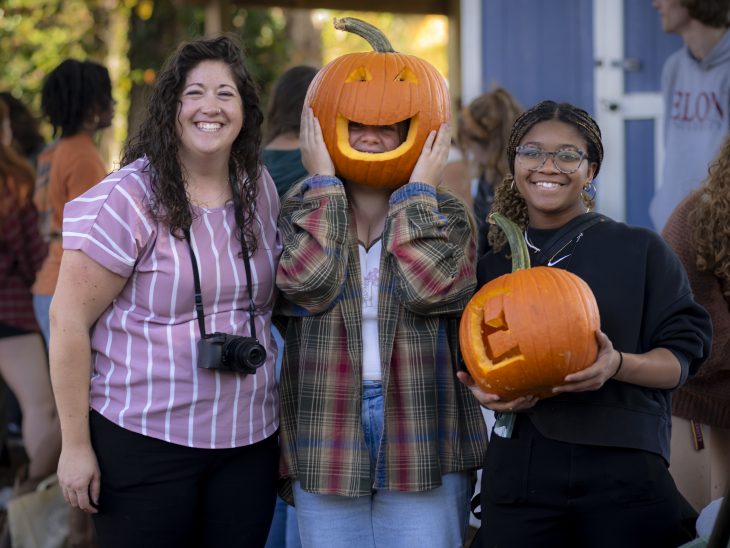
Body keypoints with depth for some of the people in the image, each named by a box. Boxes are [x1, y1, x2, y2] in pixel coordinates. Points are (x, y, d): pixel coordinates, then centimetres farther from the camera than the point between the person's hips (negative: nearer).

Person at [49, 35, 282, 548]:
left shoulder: (260, 189, 7)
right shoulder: (129, 199, -11)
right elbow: (69, 319, -11)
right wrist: (75, 444, -12)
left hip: (249, 442, 5)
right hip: (145, 442, -5)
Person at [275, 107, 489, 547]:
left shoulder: (446, 217, 6)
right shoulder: (303, 213, 9)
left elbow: (430, 289, -14)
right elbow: (309, 283, -12)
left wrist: (418, 190, -6)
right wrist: (324, 182, -5)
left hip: (422, 442, -1)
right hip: (327, 445, 1)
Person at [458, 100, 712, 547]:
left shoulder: (642, 250, 3)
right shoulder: (492, 267, 13)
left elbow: (683, 352, 0)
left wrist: (617, 365, -20)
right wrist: (485, 390, -4)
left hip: (625, 470, -2)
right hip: (520, 469, 3)